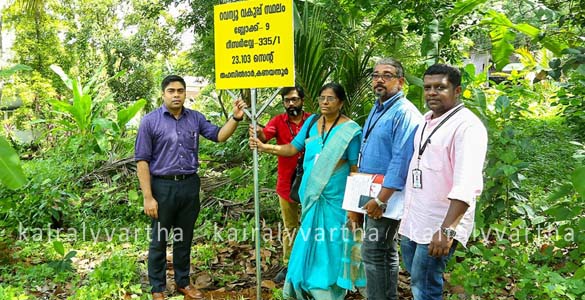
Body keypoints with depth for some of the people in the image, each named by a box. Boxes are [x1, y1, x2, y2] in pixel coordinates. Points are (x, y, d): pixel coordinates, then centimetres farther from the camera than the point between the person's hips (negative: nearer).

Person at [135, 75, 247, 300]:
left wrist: (235, 118, -17)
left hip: (190, 185, 3)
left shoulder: (195, 118, 4)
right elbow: (142, 160, -7)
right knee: (159, 240, 9)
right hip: (163, 186, -3)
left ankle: (183, 282, 33)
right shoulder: (150, 121, -6)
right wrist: (148, 197, -11)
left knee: (185, 239, 16)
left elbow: (219, 136, 0)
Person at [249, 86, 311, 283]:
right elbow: (264, 136, -21)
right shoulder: (278, 121, -2)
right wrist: (258, 134, -43)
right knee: (290, 227, 15)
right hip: (286, 183, 1)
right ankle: (288, 265, 27)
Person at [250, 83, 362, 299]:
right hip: (311, 195, 5)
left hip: (335, 199, -4)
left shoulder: (350, 130, -9)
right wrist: (264, 147, -5)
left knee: (330, 245, 6)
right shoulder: (311, 122, 6)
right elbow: (292, 148, 7)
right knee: (308, 242, 14)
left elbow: (355, 168, -8)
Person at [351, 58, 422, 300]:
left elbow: (400, 161, -23)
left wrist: (381, 200, -24)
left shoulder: (404, 113, -15)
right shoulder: (377, 109, 15)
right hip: (371, 195, 9)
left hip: (387, 196, -9)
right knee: (386, 253, 17)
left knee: (373, 253, -7)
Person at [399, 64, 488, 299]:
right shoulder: (427, 120, 11)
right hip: (413, 218, 8)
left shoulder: (467, 126, -16)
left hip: (439, 224, -8)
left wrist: (447, 229, -33)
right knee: (415, 275, 21)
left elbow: (467, 185, -26)